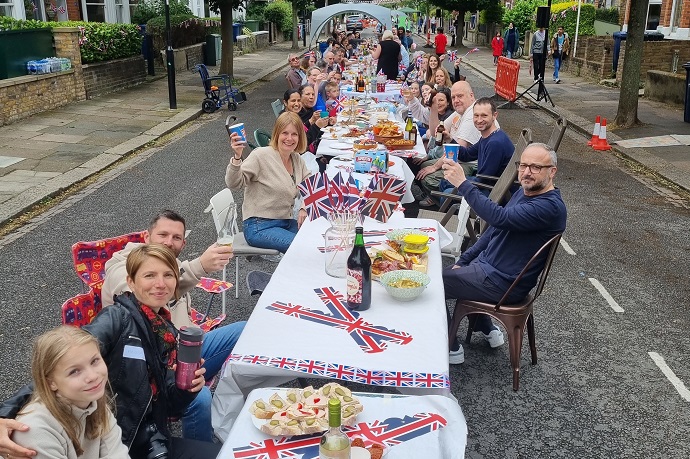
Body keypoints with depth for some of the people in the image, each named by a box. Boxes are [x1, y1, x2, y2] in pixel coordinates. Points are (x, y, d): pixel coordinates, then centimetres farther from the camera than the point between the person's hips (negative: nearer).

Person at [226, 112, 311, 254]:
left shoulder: (296, 159, 9)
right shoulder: (261, 155, -12)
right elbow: (234, 184, -19)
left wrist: (305, 208, 2)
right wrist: (237, 157, -35)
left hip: (287, 222, 7)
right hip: (260, 228, -7)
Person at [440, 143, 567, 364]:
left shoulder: (550, 207, -25)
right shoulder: (524, 192, 7)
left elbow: (500, 218, -38)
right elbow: (495, 229, 15)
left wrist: (463, 183, -38)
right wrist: (463, 260, 10)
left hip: (502, 281, -10)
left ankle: (451, 349, 9)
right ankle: (487, 330, 28)